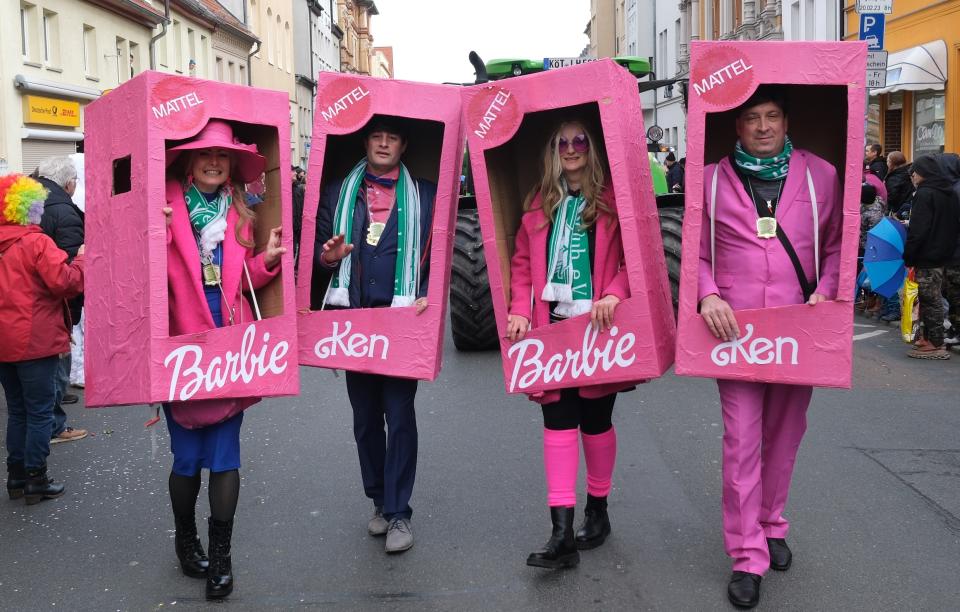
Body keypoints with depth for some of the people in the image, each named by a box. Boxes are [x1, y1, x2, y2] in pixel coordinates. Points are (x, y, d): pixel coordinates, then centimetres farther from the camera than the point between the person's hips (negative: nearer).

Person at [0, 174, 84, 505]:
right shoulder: (37, 243, -15)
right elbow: (64, 282, -20)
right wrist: (81, 259, -5)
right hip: (35, 341, -7)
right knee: (40, 412, 3)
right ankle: (35, 480, 7)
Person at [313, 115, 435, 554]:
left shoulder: (423, 195, 5)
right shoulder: (338, 192, 11)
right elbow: (320, 249, 12)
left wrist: (427, 295, -10)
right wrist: (327, 257, -12)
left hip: (401, 318, -3)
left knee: (399, 415, -4)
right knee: (365, 417, 11)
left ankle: (398, 513, 4)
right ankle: (379, 501, 26)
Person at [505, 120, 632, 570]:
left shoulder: (613, 199, 1)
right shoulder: (539, 204, 11)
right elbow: (522, 261, 10)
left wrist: (614, 295, -21)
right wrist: (520, 310, -2)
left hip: (597, 327, -2)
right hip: (552, 327, 3)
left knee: (595, 420, 9)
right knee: (558, 421, -3)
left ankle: (597, 510, 29)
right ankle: (562, 532, -4)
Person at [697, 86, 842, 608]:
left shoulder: (819, 175, 5)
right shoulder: (711, 180, 3)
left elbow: (835, 244, 10)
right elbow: (698, 253, 6)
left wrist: (825, 290, -6)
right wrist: (709, 296, -11)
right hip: (736, 329, -2)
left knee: (784, 434, 14)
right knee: (742, 441, -2)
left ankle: (772, 525, 35)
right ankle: (747, 556, 7)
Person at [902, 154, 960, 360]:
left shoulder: (924, 194, -15)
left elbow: (917, 230, -19)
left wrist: (908, 256, -13)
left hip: (927, 257, -8)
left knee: (930, 299, -4)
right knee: (934, 298, 15)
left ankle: (936, 344, -1)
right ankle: (929, 337, 22)